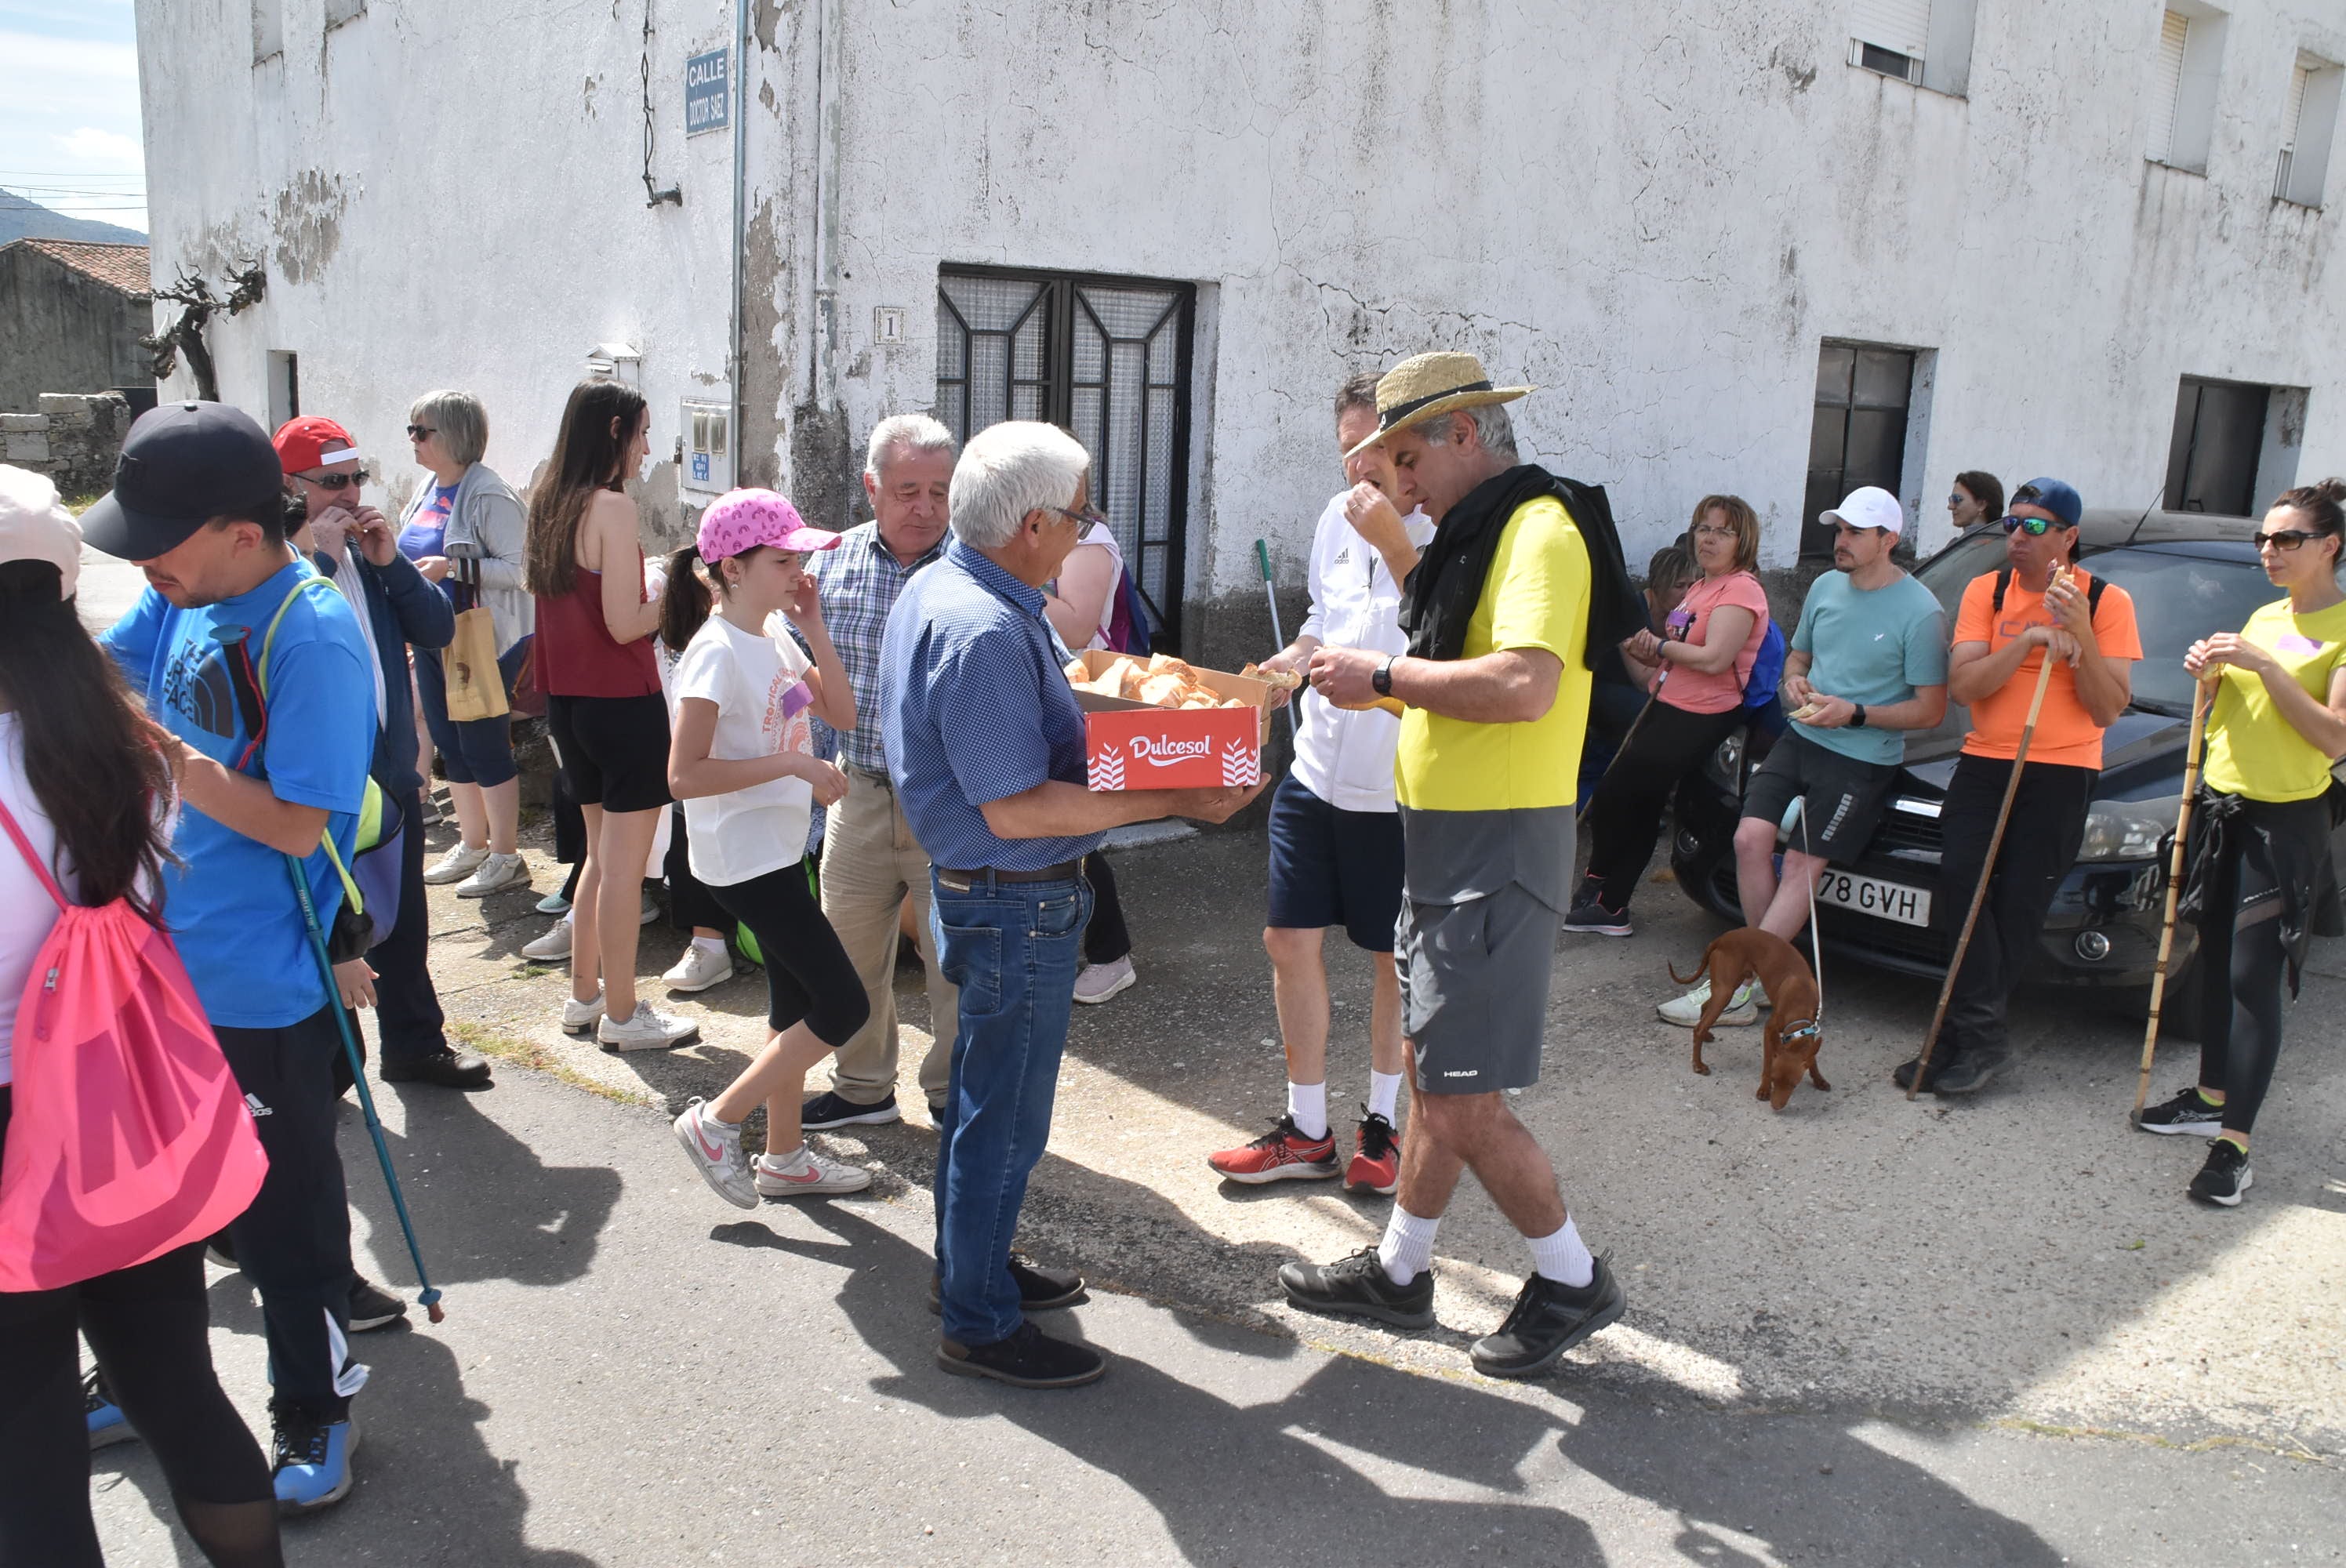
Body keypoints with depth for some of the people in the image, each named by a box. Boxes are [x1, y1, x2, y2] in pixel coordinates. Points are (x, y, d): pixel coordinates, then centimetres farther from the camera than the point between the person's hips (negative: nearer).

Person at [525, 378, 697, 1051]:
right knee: (626, 862, 2)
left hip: (569, 702, 9)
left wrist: (655, 586, 18)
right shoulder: (613, 506, -16)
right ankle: (622, 1015, 11)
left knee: (602, 852, 21)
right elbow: (625, 624, -20)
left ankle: (585, 995, 30)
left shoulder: (549, 503, 9)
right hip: (622, 703, -9)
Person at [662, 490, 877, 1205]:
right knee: (843, 1006, -7)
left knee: (798, 1003, 16)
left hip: (780, 846, 9)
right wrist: (792, 764, -24)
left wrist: (814, 629, -1)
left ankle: (784, 1156, 30)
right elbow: (684, 775, -24)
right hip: (744, 857, -9)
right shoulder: (718, 651, -20)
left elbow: (841, 714, 9)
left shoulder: (775, 633, 6)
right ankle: (716, 1122, 8)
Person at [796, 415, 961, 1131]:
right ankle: (862, 1087, 34)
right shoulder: (834, 562, 1)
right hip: (860, 792, 4)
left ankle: (953, 1093, 27)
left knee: (956, 956, 7)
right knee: (850, 950, 15)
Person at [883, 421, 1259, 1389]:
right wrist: (1172, 801, -26)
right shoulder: (984, 632, -27)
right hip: (1019, 903, -10)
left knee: (983, 1090, 23)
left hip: (978, 886, 11)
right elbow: (1016, 808, -28)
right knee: (1005, 1116, 3)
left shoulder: (940, 589, 6)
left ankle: (971, 1263, 40)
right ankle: (981, 1325, 19)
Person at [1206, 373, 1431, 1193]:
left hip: (1401, 783, -6)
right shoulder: (1338, 517, 7)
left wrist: (1393, 542, -30)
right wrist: (1281, 669, 4)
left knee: (1393, 957, 10)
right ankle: (1306, 1132, 23)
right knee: (1291, 939, 8)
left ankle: (1383, 1120, 30)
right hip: (1317, 765, 6)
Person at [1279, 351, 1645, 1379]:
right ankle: (1399, 1272, 30)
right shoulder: (1479, 535, 17)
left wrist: (1387, 673, -21)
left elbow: (1525, 684, -31)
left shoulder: (1541, 530, -15)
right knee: (1436, 1073, 18)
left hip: (1500, 848, -10)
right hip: (1449, 839, 10)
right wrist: (1373, 685, 6)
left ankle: (1572, 1280, 15)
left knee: (1463, 1104, -5)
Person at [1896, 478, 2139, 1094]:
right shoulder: (1986, 591, 8)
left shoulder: (2107, 602, 2)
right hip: (1985, 761, 2)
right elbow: (1962, 686, -4)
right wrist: (2027, 641, -17)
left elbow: (2108, 710, -4)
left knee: (2018, 908, -4)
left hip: (2062, 773, -2)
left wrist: (2081, 636, -16)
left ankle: (1967, 1034, 7)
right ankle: (1981, 1036, -8)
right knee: (1960, 884, -14)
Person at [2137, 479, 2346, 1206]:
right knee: (2216, 966, 15)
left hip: (2285, 822, -7)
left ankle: (2234, 1146, -5)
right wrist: (2213, 675, 0)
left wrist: (2264, 668, -23)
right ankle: (2211, 1097, 29)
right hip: (2222, 805, 7)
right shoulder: (2264, 619, 13)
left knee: (2254, 981, -8)